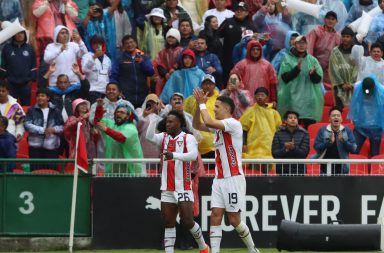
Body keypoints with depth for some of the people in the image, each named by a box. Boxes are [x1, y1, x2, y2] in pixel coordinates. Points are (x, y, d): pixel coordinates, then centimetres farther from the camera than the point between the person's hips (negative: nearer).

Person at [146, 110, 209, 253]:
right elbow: (149, 136, -7)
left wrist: (174, 155, -38)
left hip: (183, 188, -5)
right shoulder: (164, 137, 11)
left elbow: (193, 155, -23)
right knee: (168, 224, 4)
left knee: (187, 222, -3)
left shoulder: (188, 138, -6)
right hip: (167, 189, 5)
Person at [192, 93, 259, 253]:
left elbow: (208, 122, -23)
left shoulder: (233, 124, -12)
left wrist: (202, 104, -10)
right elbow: (197, 125, 21)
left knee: (234, 219, -3)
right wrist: (198, 105, 8)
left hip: (233, 178, -8)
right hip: (219, 179, 8)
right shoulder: (219, 126, 15)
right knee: (215, 215, -4)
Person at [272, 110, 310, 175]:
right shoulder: (279, 133, 3)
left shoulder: (304, 133, 2)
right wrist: (285, 150, -20)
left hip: (299, 170, 0)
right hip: (282, 170, 0)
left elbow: (304, 153, -5)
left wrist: (294, 148, -23)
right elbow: (275, 153, -2)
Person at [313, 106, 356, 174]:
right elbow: (316, 147, -5)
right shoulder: (322, 131, 3)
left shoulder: (347, 131, 4)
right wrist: (329, 142, -19)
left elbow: (353, 149, 0)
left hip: (342, 168, 0)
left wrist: (343, 141, -17)